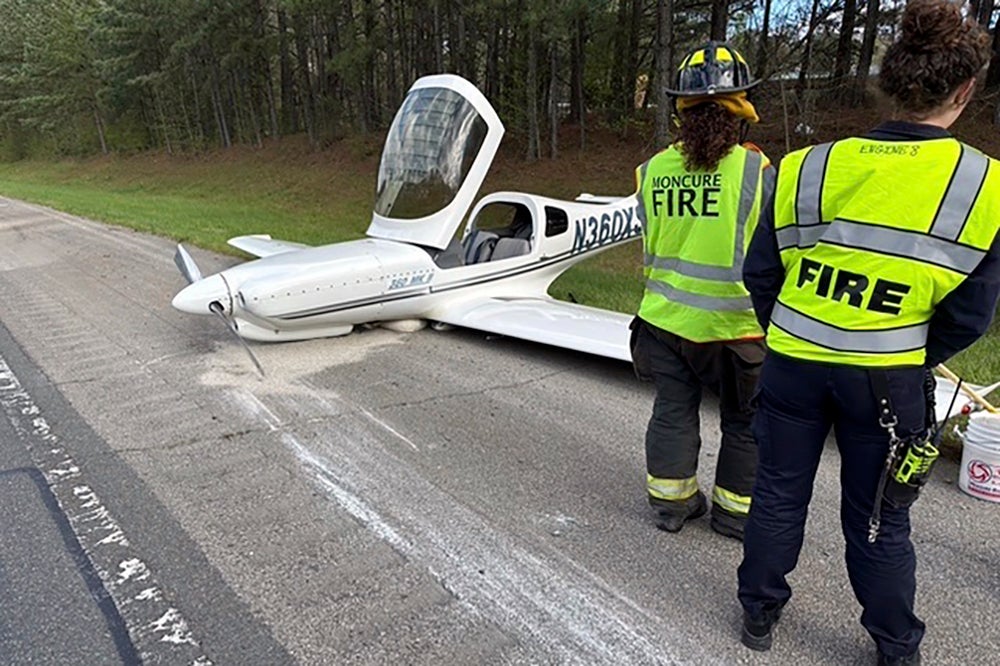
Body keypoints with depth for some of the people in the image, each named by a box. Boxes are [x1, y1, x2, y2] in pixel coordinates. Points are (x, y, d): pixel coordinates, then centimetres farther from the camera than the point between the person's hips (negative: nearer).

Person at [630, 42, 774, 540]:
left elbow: (650, 248, 7)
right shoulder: (755, 169, -14)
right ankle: (737, 511, 29)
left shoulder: (652, 170, -2)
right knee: (747, 422, 16)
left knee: (673, 411, 18)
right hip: (733, 328, -3)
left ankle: (671, 501, 31)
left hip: (664, 321, 4)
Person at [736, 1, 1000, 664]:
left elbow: (760, 271, 0)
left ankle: (760, 610, 37)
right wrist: (915, 360, 13)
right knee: (879, 520, 17)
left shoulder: (806, 166, -7)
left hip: (793, 364, 1)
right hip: (889, 380, -1)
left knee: (780, 493, 18)